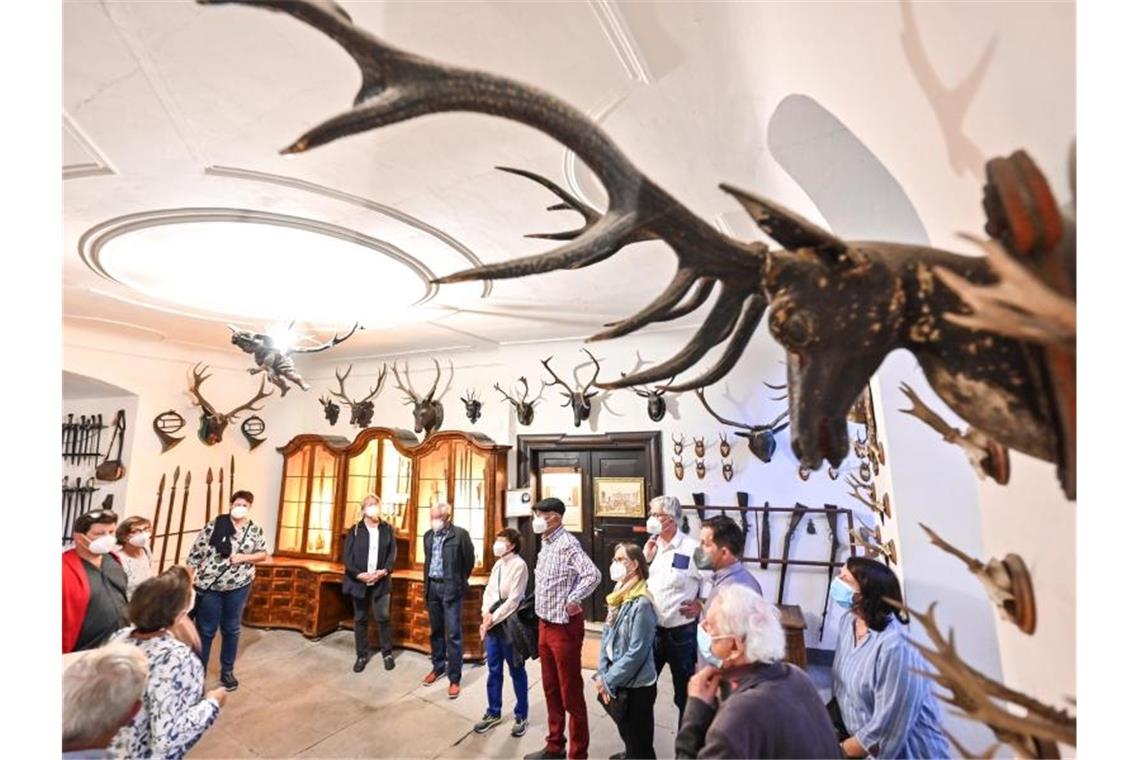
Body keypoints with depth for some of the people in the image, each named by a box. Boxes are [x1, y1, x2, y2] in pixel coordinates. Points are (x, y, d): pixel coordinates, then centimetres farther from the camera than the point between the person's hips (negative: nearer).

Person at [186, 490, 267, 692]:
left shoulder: (255, 530, -2)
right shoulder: (214, 525, -9)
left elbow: (263, 554, 4)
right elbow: (196, 553, -4)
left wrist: (244, 557, -13)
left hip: (238, 586, 2)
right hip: (209, 585, -2)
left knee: (231, 629, 15)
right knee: (205, 630, 10)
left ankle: (227, 671, 30)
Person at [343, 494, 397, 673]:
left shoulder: (387, 529, 3)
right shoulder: (355, 530, 0)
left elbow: (392, 553, 1)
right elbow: (347, 556, -4)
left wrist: (384, 571, -14)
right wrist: (359, 574, -15)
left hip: (381, 581, 0)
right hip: (359, 581, 0)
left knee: (384, 617, 3)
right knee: (360, 619, 11)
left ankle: (387, 653, 19)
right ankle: (362, 655, 26)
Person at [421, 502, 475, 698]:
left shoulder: (460, 534, -12)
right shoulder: (428, 535, 7)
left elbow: (469, 561, -4)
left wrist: (458, 582, 6)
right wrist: (427, 584, 17)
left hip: (451, 588, -6)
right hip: (432, 587, 6)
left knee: (453, 634, -2)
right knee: (436, 631, 18)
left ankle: (454, 678, 8)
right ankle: (438, 667, 35)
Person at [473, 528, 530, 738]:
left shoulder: (519, 565, -16)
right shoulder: (498, 564, 8)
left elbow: (514, 600, -19)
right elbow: (488, 591, 9)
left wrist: (493, 619, -16)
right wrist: (486, 614, -7)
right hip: (492, 623, 7)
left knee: (517, 671, 9)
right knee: (493, 670, 16)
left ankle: (520, 716, 25)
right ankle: (493, 713, 33)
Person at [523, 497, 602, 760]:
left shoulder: (567, 544, -21)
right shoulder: (546, 544, 7)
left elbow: (593, 575, -34)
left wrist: (573, 601, -23)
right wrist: (543, 617, 11)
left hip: (564, 626, -9)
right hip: (545, 624, 9)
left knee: (571, 692, 6)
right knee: (551, 688, 21)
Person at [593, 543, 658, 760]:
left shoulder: (642, 603, -26)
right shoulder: (618, 594, 1)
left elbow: (636, 652, -25)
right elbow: (607, 635, 5)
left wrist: (608, 681, -16)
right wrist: (602, 675, -2)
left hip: (635, 685, -7)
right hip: (618, 682, 8)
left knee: (638, 738, 13)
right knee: (626, 731, 29)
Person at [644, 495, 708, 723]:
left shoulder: (692, 548, -14)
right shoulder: (651, 547, 4)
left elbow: (710, 580, -5)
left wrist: (701, 603, -13)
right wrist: (645, 558, -7)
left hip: (681, 631, -5)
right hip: (651, 629, 5)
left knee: (685, 689, 16)